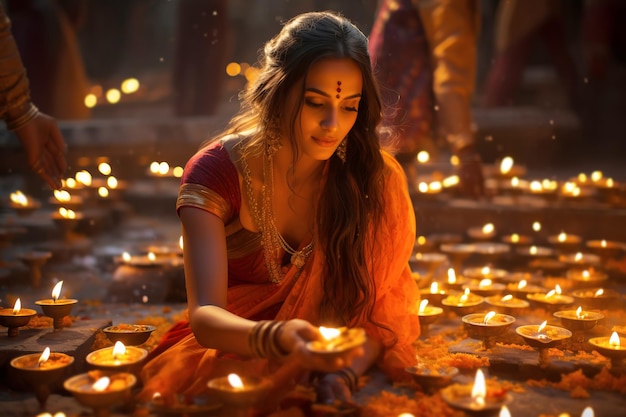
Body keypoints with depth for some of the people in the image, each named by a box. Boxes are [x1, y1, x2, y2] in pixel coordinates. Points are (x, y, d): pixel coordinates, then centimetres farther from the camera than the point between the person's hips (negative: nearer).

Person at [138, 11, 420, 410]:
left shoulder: (376, 177, -12)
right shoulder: (216, 172, -18)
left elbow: (381, 309, -11)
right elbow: (205, 315, -27)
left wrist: (342, 374, -31)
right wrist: (277, 337, -47)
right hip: (233, 344, 0)